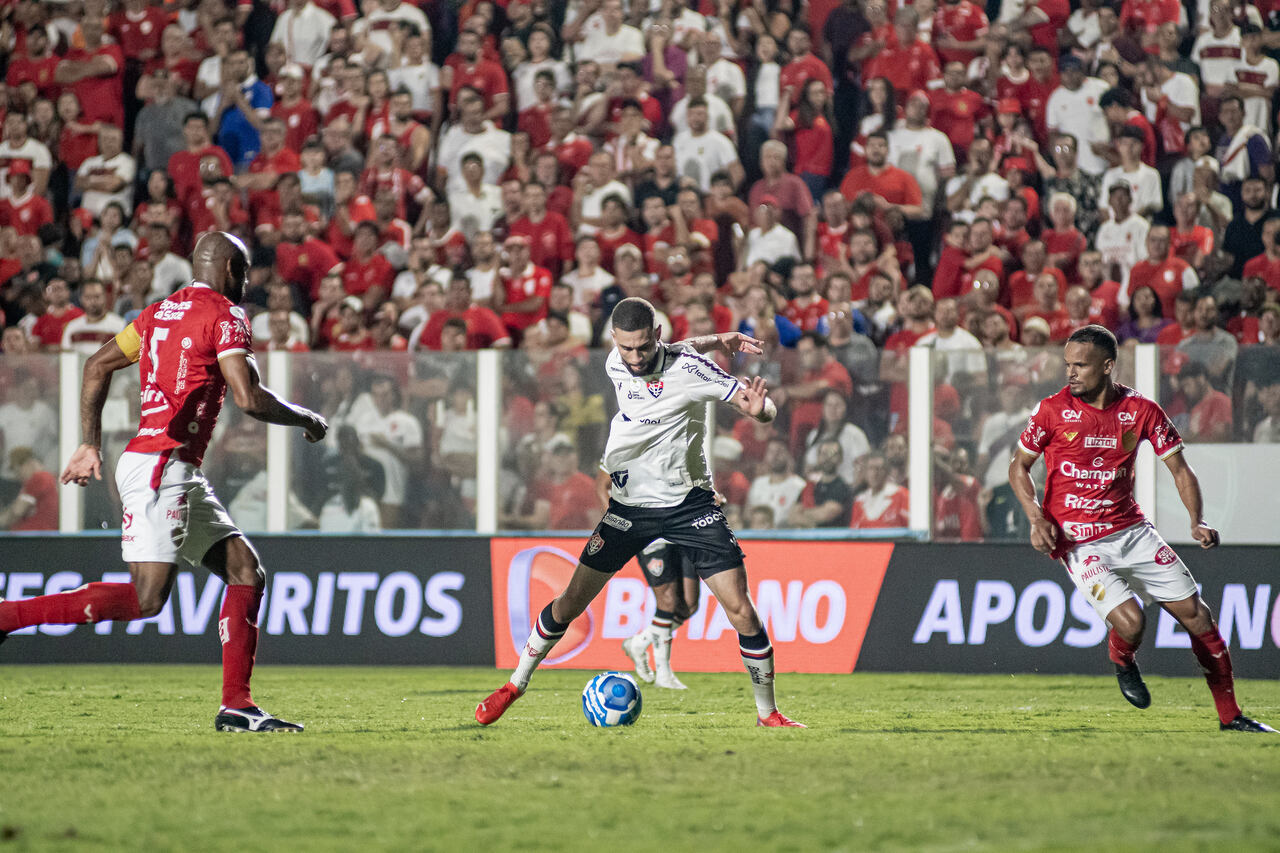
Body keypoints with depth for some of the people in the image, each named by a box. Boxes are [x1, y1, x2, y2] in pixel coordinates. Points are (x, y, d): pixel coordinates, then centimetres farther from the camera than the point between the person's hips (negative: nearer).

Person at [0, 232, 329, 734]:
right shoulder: (225, 315, -7)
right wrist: (307, 420, 2)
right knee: (146, 599, -16)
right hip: (159, 465, -10)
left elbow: (97, 365, 20)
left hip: (182, 474, 10)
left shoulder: (161, 312, 18)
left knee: (247, 574, 7)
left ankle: (236, 707, 3)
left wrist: (91, 446, 21)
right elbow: (248, 398, -15)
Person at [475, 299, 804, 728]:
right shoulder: (615, 366, -4)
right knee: (572, 600, 4)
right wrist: (717, 341, 2)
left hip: (689, 504, -3)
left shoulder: (688, 368, -18)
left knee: (740, 608, -12)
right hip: (629, 504, 3)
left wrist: (759, 408, -40)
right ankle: (516, 684, 23)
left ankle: (767, 712, 2)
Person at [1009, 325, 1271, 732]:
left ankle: (1229, 714, 11)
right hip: (1079, 541, -3)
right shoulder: (1053, 410, -8)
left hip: (1131, 528, 3)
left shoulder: (1141, 410, -4)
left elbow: (1180, 469, 4)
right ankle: (1122, 662, 16)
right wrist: (1036, 518, -12)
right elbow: (1019, 466, 3)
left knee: (1195, 613, 0)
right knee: (1129, 622, -22)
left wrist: (1198, 521, -12)